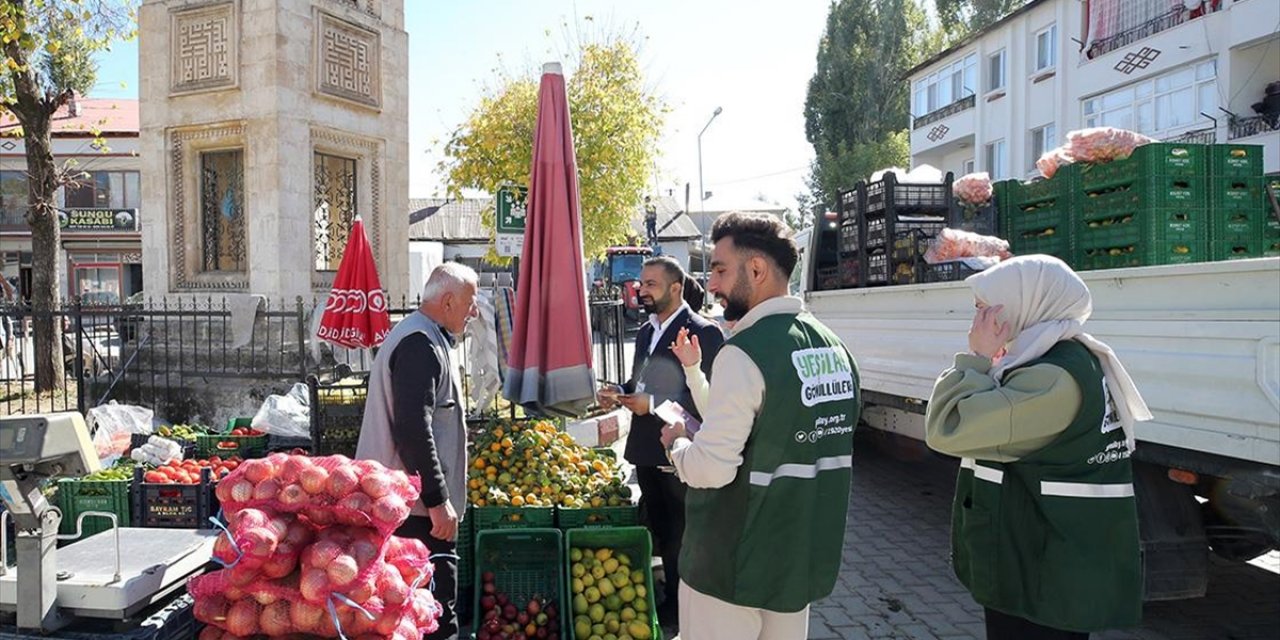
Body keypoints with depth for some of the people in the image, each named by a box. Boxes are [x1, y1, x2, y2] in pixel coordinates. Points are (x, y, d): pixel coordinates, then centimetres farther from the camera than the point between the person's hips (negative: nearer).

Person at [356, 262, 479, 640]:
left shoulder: (416, 337, 18)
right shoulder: (421, 345, -16)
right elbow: (413, 429, -24)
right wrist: (437, 501, -21)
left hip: (411, 501, 11)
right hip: (418, 507, -11)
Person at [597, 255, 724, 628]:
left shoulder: (703, 332, -15)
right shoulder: (645, 331, 11)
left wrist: (653, 403, -22)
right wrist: (620, 392, 1)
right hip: (646, 450, 8)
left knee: (680, 535, 7)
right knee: (660, 530, 19)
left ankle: (681, 604, 24)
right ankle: (668, 594, 35)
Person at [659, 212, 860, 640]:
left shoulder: (745, 352, -21)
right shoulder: (835, 348, 5)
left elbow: (712, 469, -24)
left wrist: (676, 444, -4)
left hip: (733, 565, -7)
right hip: (804, 558, 8)